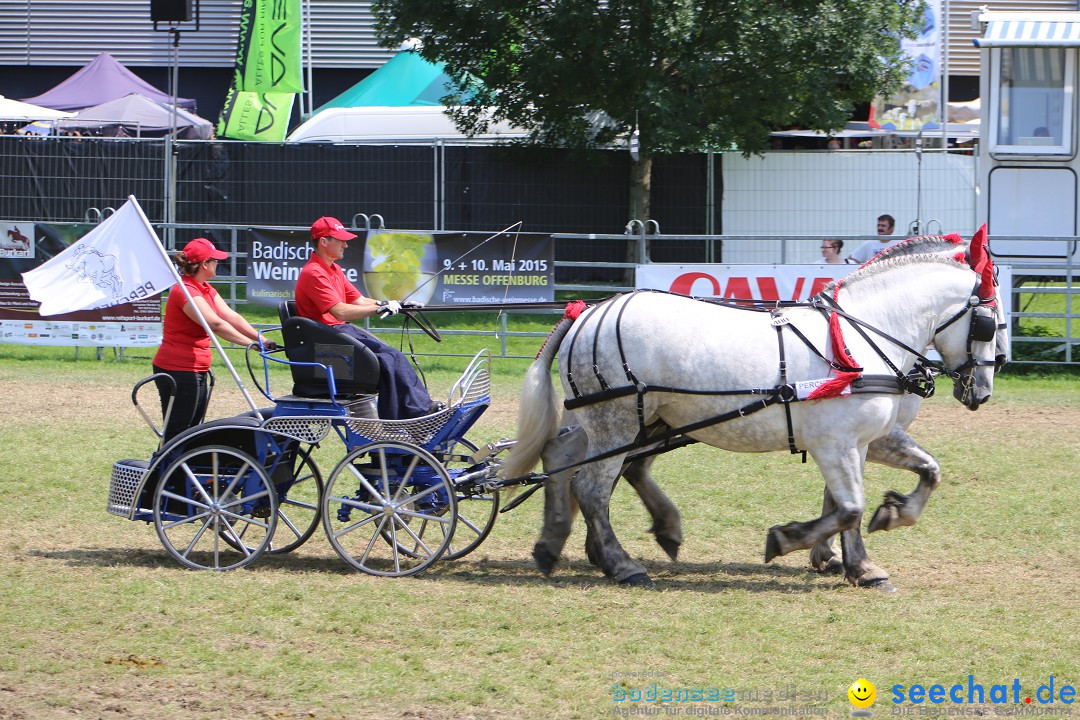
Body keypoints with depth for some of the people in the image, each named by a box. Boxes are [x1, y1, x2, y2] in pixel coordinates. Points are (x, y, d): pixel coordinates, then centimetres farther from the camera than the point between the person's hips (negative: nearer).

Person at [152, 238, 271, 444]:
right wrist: (252, 343, -28)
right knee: (177, 434, -8)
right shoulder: (185, 291, -18)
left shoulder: (205, 289, 14)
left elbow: (232, 317, 8)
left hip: (197, 372, 10)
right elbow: (215, 324, -26)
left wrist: (261, 339, -3)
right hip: (178, 371, -10)